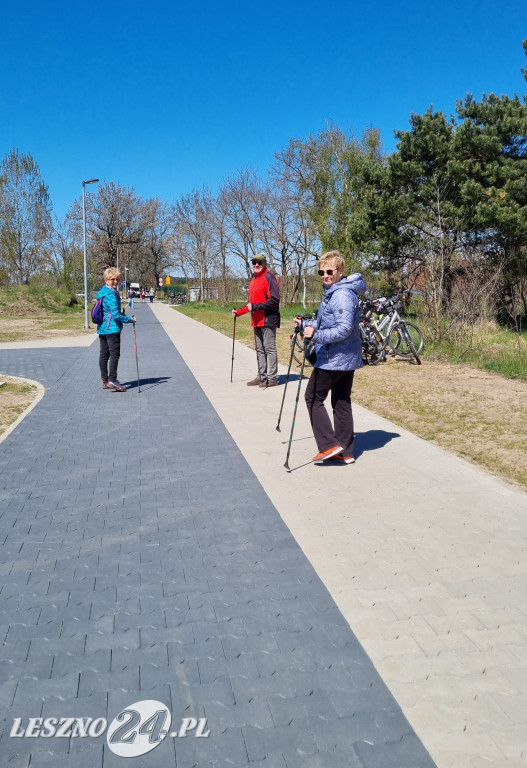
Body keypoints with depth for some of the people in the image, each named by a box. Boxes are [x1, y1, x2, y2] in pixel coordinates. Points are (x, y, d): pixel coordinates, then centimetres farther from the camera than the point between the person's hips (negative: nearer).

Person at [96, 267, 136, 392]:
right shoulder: (111, 295, -16)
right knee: (115, 354, -8)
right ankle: (112, 380, -13)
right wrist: (130, 319, -13)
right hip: (112, 328, -10)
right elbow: (115, 315, -20)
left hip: (102, 328, 10)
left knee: (104, 354, 10)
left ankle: (105, 381, 15)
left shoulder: (102, 292, 15)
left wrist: (121, 315, 18)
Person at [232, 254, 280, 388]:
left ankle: (272, 378, -1)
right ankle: (262, 377, 20)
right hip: (257, 321, 9)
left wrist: (255, 307, -19)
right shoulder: (253, 280, 18)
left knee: (269, 348, -6)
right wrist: (238, 312, 16)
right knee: (259, 349, 12)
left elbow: (274, 300, -18)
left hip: (268, 320, -9)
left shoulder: (269, 278, -9)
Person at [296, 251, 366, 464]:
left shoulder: (343, 295, -18)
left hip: (335, 358, -11)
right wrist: (305, 325, 12)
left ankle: (329, 445, 1)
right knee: (341, 402, 12)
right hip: (347, 358, 11)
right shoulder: (331, 292, 15)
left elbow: (344, 329, -26)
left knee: (313, 398, -1)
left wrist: (316, 335, -34)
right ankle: (345, 452, 19)